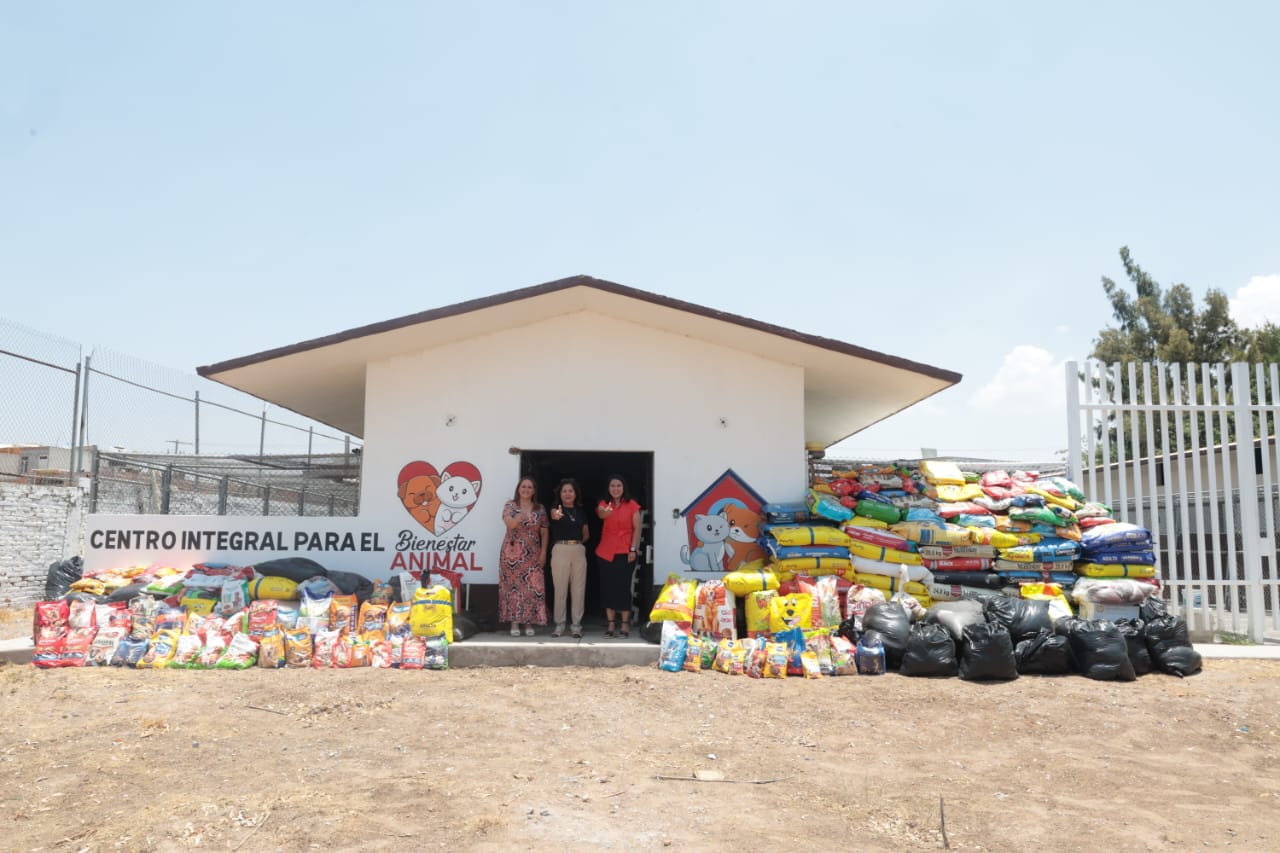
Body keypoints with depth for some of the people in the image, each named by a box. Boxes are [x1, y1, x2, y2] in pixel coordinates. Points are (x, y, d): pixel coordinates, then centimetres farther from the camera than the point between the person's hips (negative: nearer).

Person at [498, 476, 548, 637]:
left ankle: (529, 623, 4)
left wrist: (543, 552, 0)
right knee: (513, 586, -1)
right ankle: (514, 623, 5)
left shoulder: (540, 509, 7)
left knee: (533, 587, -4)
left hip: (532, 554, 2)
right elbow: (509, 524, -18)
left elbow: (544, 532, 8)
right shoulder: (510, 505, 0)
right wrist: (520, 517, -36)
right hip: (512, 552, -1)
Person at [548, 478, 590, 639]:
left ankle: (576, 625, 11)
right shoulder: (556, 510, -1)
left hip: (579, 551, 3)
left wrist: (578, 542, 2)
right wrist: (555, 516, -51)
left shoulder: (581, 511, 13)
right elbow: (554, 515, -28)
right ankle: (559, 624, 9)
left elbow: (586, 534, 21)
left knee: (578, 589, 3)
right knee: (560, 589, 1)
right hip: (560, 551, -3)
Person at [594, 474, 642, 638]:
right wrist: (604, 512, -46)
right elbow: (600, 514, -22)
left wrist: (633, 549, -9)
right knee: (608, 587, 4)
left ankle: (625, 625, 4)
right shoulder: (604, 504, 3)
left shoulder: (632, 505, 0)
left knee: (623, 587, -3)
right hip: (606, 552, 2)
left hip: (625, 552, -2)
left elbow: (637, 528, 0)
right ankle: (610, 625, 11)